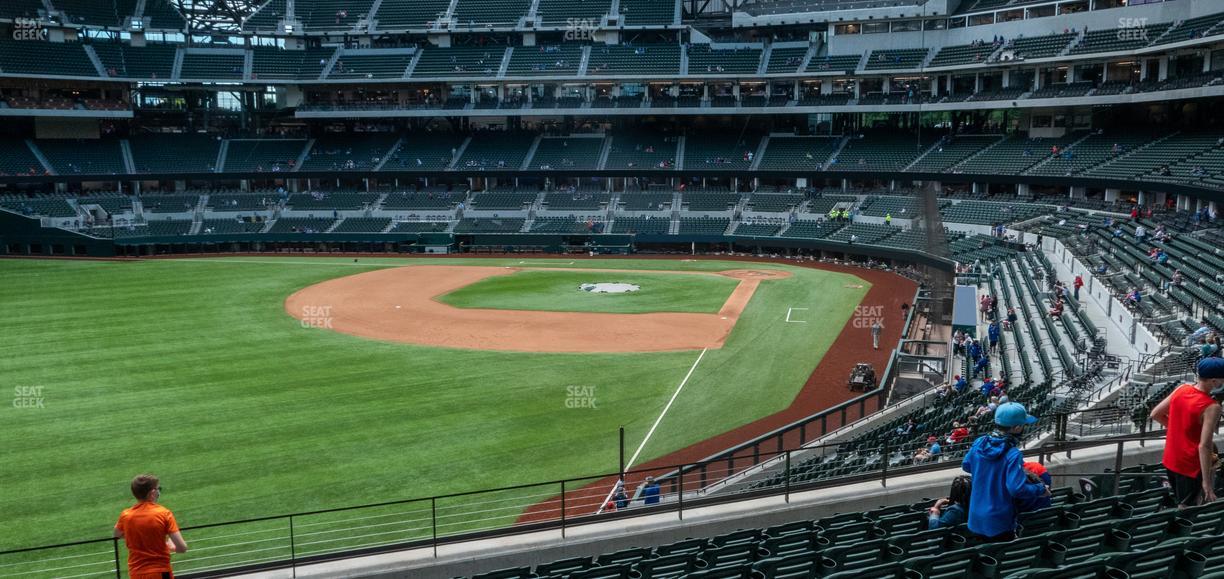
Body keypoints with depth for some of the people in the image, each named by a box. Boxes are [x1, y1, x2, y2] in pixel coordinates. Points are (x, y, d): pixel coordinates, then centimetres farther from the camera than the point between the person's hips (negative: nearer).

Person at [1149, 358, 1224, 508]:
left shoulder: (1182, 389, -5)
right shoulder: (1211, 407, -25)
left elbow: (1155, 414, 4)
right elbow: (1204, 446, -28)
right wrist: (1207, 481, -24)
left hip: (1170, 460, 7)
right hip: (1192, 466, -7)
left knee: (1182, 504, 26)